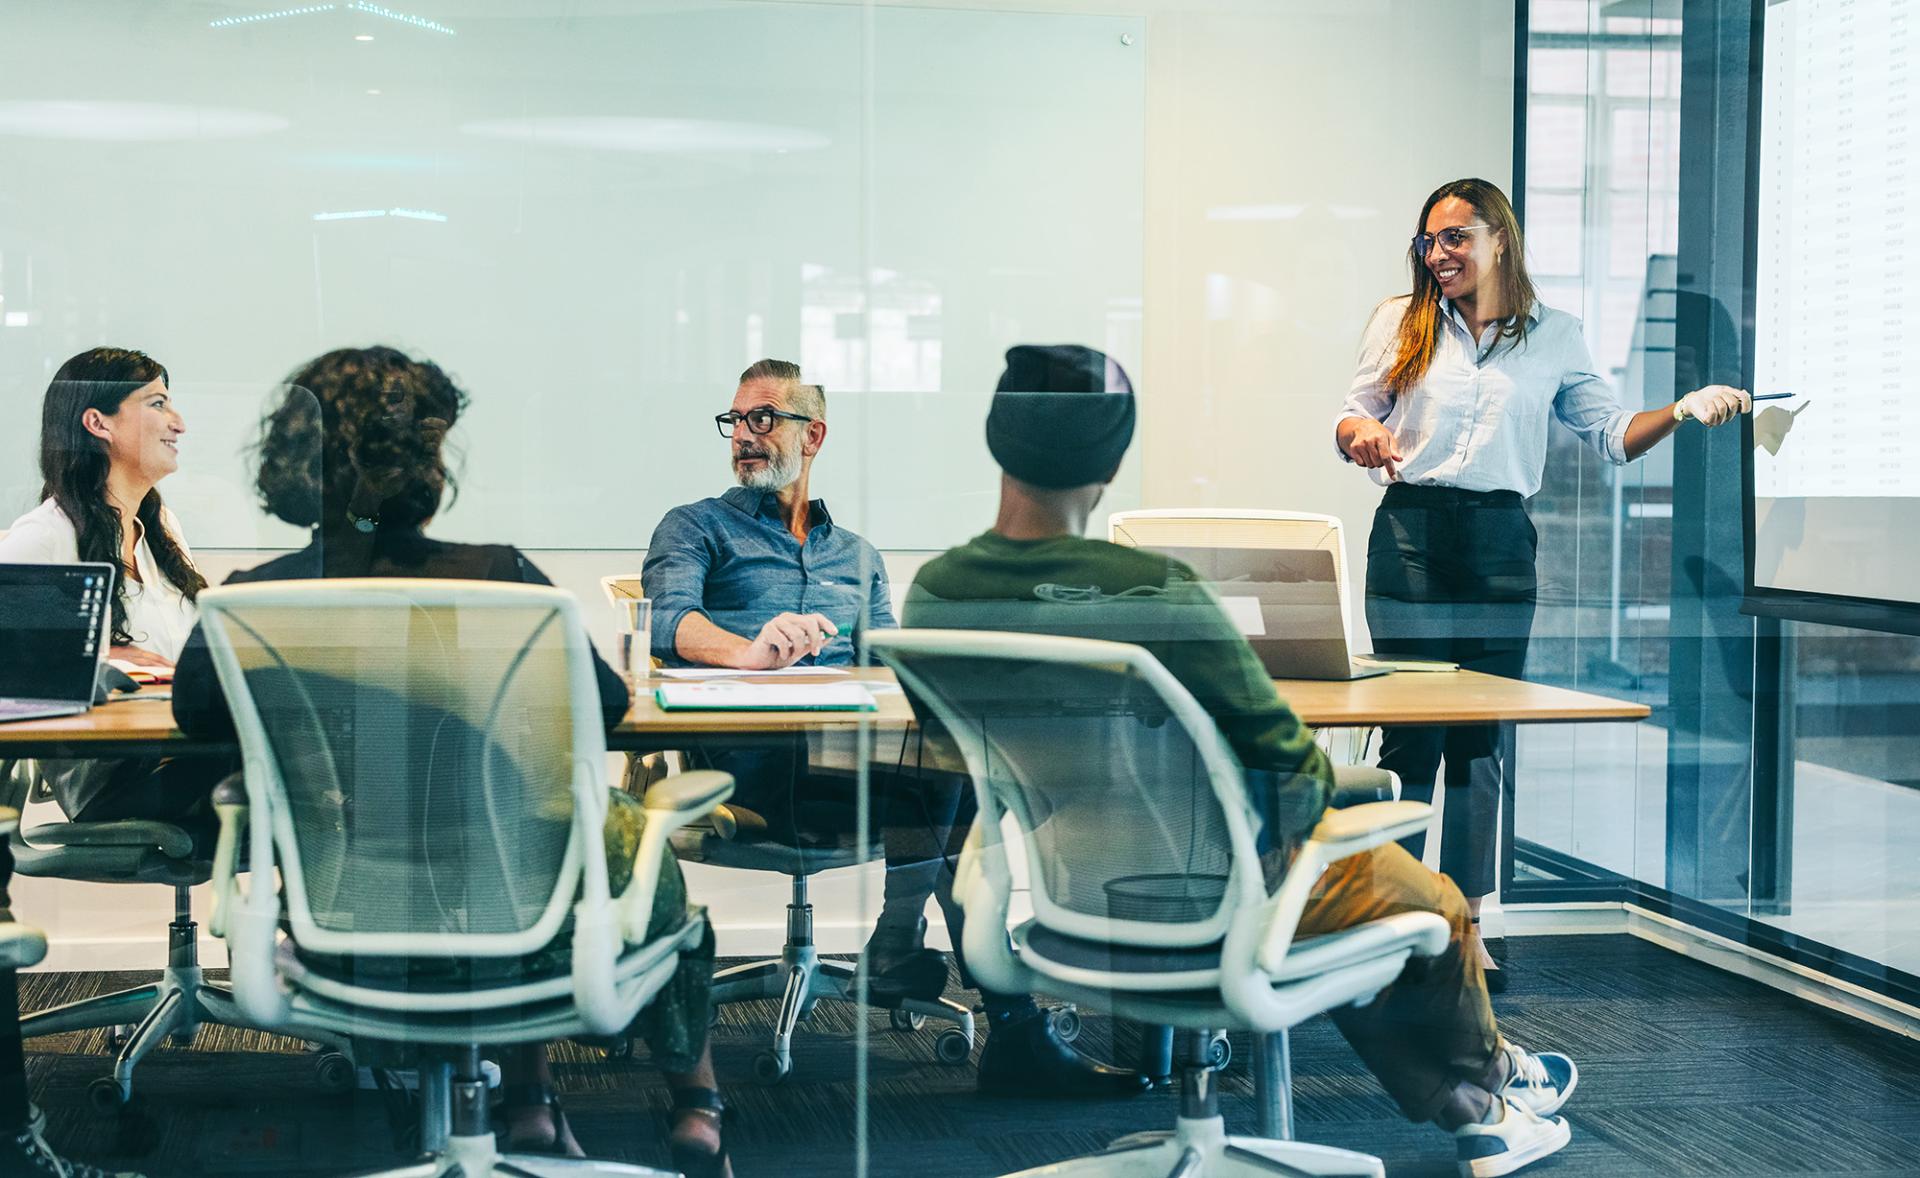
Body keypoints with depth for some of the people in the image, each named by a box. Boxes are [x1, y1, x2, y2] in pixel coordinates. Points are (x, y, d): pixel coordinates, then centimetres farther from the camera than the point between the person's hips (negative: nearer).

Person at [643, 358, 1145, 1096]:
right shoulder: (696, 529, 18)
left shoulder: (857, 556, 33)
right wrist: (750, 651, -26)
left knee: (958, 770, -31)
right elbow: (669, 619, -4)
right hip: (751, 763, -4)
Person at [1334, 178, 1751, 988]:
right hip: (1411, 534, -1)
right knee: (1410, 736, -3)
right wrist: (1359, 433, -14)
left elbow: (1611, 435, 11)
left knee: (1481, 740, 4)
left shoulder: (1554, 336, 9)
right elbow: (1354, 414, 9)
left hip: (1501, 546, 1)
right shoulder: (1402, 321, 8)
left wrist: (1684, 410, -6)